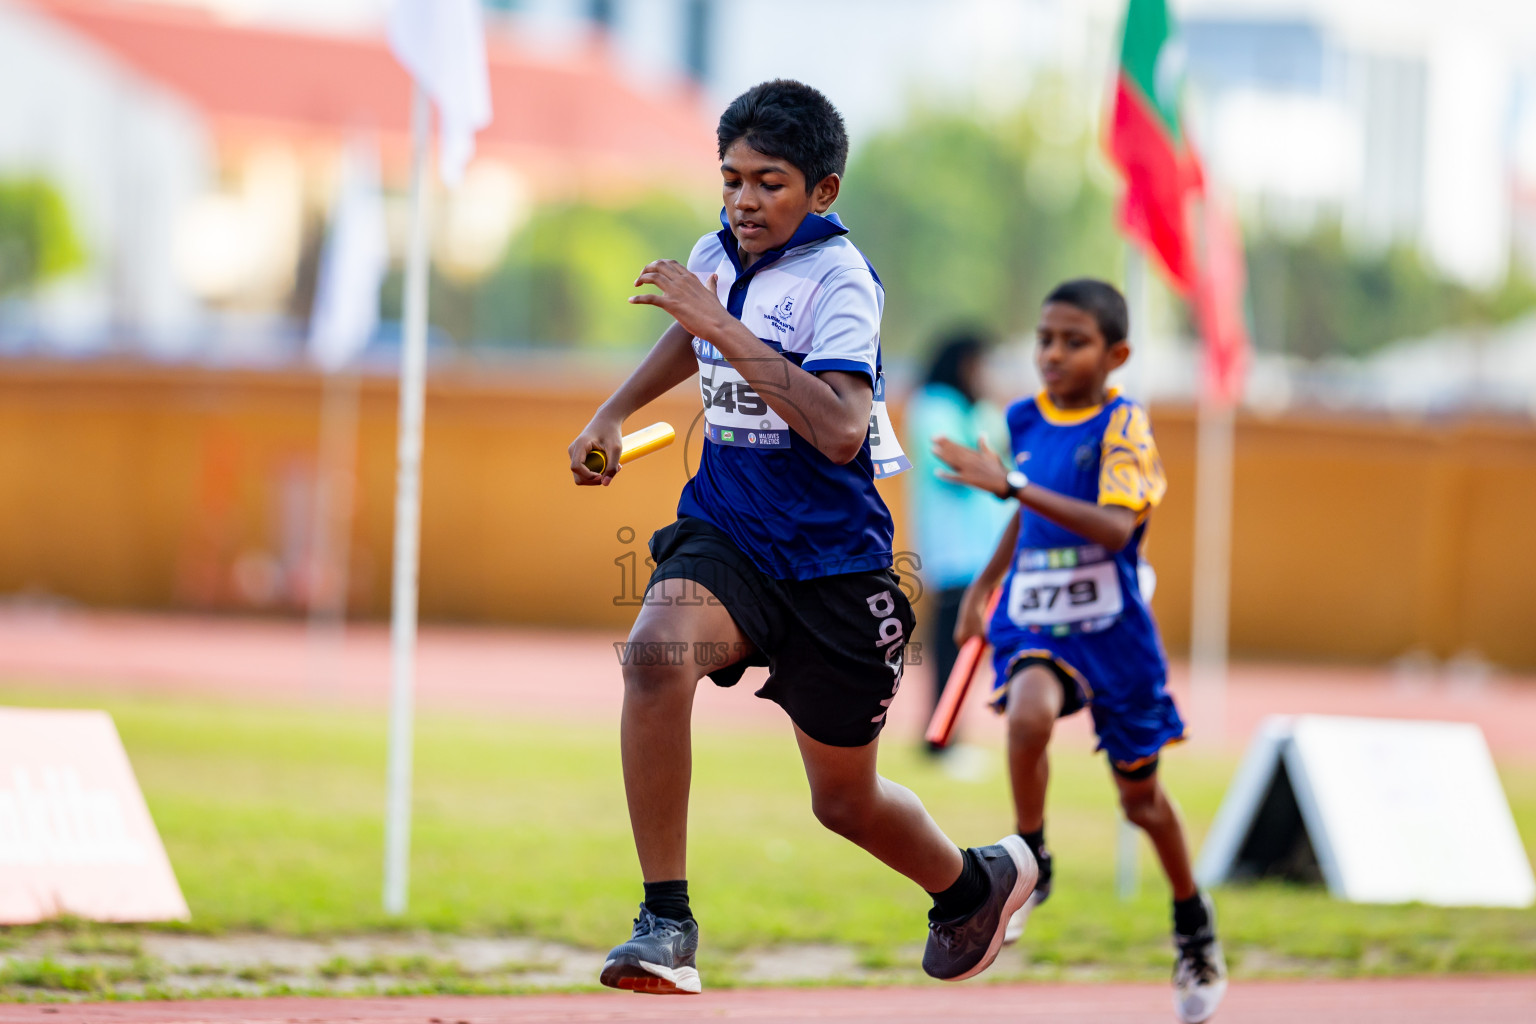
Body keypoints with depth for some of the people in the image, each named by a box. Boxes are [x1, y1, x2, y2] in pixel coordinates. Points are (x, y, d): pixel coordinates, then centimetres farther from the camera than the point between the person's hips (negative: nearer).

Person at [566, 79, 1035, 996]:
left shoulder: (839, 277, -17)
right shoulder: (719, 253, 3)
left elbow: (841, 431, -33)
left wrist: (719, 325, -33)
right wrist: (613, 415, 21)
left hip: (831, 560, -4)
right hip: (725, 535, 4)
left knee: (846, 801, 10)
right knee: (657, 649, -31)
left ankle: (977, 881, 46)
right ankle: (666, 925, -28)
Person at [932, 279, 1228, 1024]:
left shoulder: (1124, 424, -14)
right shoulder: (1026, 419, 3)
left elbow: (1115, 527, -29)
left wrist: (1011, 485, -34)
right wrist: (985, 582, 28)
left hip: (1111, 627, -3)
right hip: (1033, 625, 3)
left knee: (1140, 796, 11)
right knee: (1029, 713, -32)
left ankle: (1193, 924, 35)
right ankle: (1031, 868, -12)